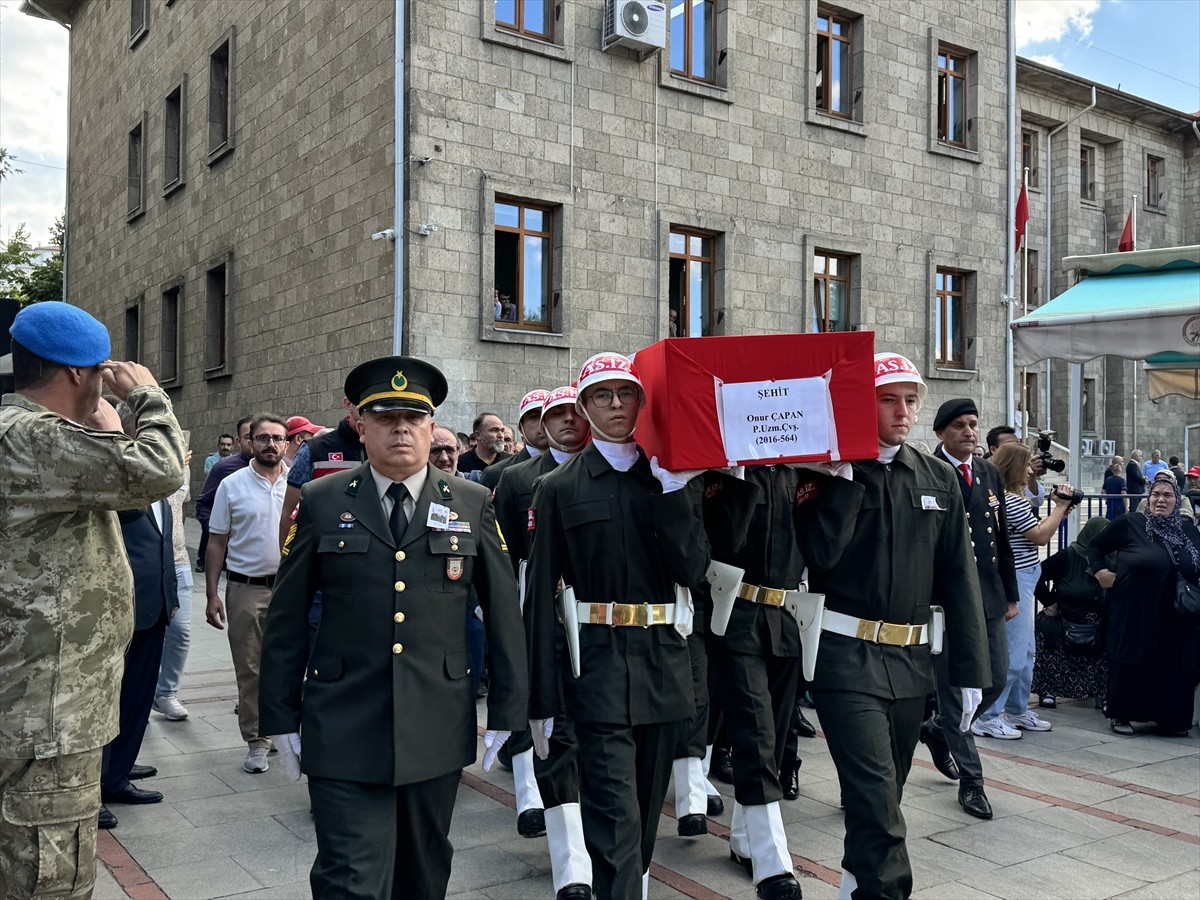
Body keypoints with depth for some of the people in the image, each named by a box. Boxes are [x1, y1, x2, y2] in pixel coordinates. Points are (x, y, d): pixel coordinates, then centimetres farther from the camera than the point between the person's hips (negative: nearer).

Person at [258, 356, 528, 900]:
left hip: (438, 730, 2)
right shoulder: (321, 503, 0)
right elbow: (286, 620, 4)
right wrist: (281, 718, 4)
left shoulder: (472, 505, 3)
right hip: (344, 733, -2)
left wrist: (506, 713, 3)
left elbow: (504, 614, 4)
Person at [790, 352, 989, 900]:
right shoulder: (828, 475, -4)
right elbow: (820, 554, -19)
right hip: (846, 656, -5)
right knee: (877, 799, -10)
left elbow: (959, 578, 6)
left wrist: (970, 669, 3)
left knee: (882, 797, 17)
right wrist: (844, 476, -18)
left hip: (912, 661, 5)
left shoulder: (939, 479, 8)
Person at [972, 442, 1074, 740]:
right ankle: (987, 718, -1)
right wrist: (1060, 507, -6)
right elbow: (1041, 537, -16)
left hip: (1022, 580, 11)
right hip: (1015, 580, -11)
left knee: (1026, 651, 17)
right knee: (1012, 655, -7)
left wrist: (1059, 511, 9)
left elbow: (1035, 532, 18)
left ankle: (1018, 711, 28)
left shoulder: (1015, 499, 14)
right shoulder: (1010, 501, -19)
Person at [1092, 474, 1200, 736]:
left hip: (1175, 619, 4)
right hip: (1135, 615, -4)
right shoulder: (1130, 524, -2)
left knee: (1172, 668, 5)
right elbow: (1095, 547, 8)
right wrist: (1101, 572, -6)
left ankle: (1170, 719, 20)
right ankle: (1122, 716, 14)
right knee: (1131, 663, 1)